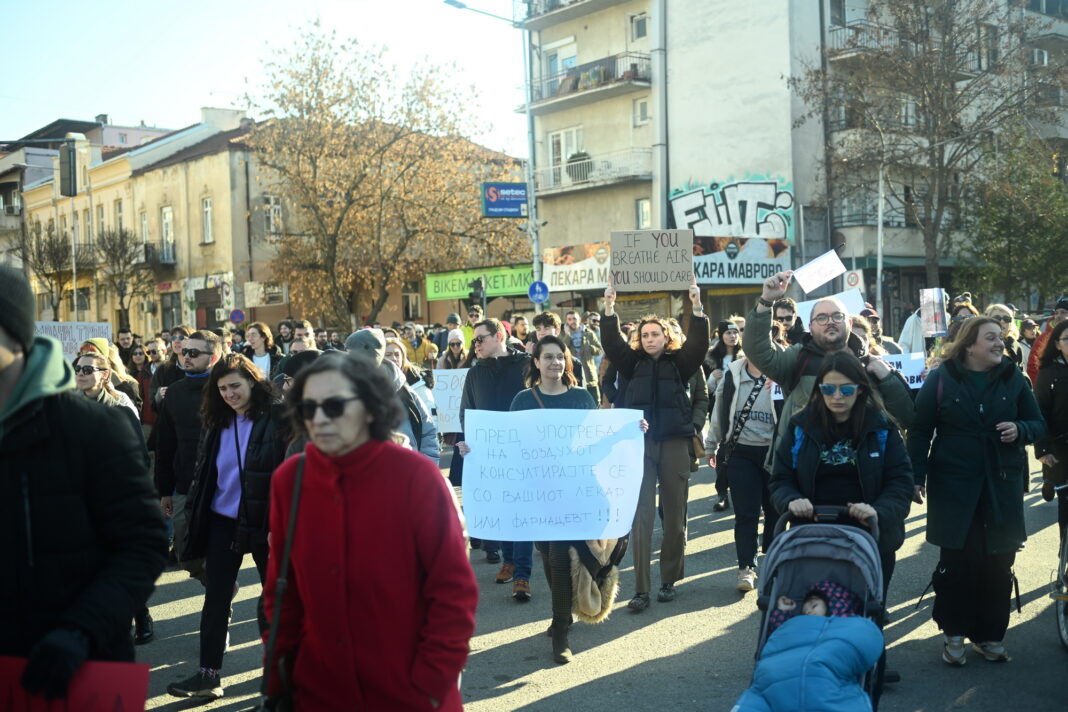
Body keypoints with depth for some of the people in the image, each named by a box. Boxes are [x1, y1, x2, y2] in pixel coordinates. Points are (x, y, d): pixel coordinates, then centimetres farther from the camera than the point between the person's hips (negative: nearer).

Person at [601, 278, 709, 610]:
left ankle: (669, 580, 21)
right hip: (640, 444, 0)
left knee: (675, 514, 7)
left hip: (674, 444, 0)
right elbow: (612, 343, -3)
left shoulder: (679, 362, 7)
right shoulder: (633, 363, 9)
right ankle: (641, 589, -4)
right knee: (640, 516, -4)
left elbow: (699, 344, -8)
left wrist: (697, 306, -20)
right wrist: (609, 307, -14)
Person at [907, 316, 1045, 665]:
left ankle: (990, 635, 23)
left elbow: (1039, 425, 9)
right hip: (953, 486, -3)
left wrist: (1019, 430, -14)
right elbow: (920, 430, -3)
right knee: (957, 563, 2)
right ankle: (954, 634, 18)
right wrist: (916, 476, -7)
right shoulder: (941, 379, -4)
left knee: (998, 564, 7)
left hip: (1003, 486, 3)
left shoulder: (1013, 378, 4)